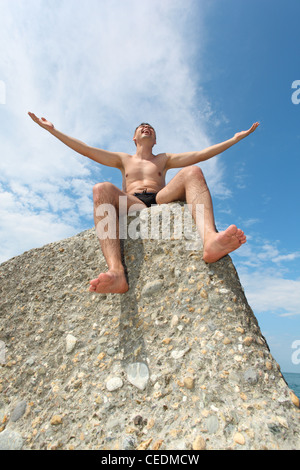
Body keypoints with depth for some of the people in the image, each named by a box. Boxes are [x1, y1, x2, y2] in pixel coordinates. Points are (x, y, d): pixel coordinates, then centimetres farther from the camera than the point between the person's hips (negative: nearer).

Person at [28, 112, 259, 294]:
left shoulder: (164, 159, 34)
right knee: (102, 189, -30)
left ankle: (210, 238, -53)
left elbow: (201, 154, 27)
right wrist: (53, 130, 25)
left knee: (193, 172, -21)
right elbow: (86, 150, 27)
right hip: (131, 205, 0)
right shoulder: (123, 159, 33)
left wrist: (236, 138, 26)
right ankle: (117, 272, -53)